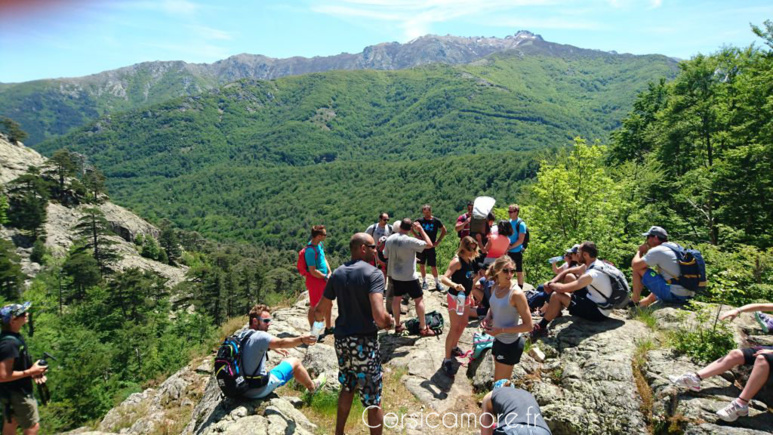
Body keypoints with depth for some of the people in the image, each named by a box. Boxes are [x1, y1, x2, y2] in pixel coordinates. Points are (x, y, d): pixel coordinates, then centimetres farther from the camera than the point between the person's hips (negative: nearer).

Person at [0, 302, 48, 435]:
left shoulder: (15, 337, 1)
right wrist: (31, 371, -21)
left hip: (15, 391, 10)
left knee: (11, 423, 24)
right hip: (16, 394, -10)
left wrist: (31, 372, 2)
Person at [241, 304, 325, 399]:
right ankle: (312, 387, 26)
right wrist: (302, 339, -50)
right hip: (259, 390, -9)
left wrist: (274, 348, 31)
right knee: (295, 362, 5)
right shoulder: (259, 336, -21)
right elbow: (281, 343, -38)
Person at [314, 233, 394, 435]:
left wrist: (317, 316, 33)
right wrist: (389, 322, -6)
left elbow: (320, 310, 11)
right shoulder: (374, 273, -16)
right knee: (373, 399, 9)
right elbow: (379, 316, -28)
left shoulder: (337, 273, 4)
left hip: (341, 339, 7)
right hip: (364, 341, -7)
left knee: (347, 386, 28)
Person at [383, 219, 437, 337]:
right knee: (419, 299, 6)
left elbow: (385, 255, 9)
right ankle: (423, 328, 9)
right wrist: (421, 229, -9)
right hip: (409, 276, -6)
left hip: (395, 275, 6)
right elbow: (429, 244, -14)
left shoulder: (389, 239, -5)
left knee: (396, 298, 17)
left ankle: (398, 325, 28)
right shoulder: (410, 241, -22)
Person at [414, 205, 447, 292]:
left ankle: (437, 283, 13)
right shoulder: (420, 220, -3)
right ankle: (424, 282, 22)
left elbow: (444, 231, 7)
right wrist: (417, 236, -5)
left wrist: (438, 241, -2)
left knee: (433, 266, -1)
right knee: (421, 264, 7)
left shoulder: (436, 221, -4)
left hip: (431, 246, -2)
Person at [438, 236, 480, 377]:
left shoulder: (469, 260, 4)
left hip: (465, 297, 9)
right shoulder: (457, 261, -21)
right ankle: (447, 360, 1)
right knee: (454, 328, -7)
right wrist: (455, 286, -51)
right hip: (455, 297, -9)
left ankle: (454, 347, 43)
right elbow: (444, 278, -33)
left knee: (463, 324, 21)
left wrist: (470, 296, 19)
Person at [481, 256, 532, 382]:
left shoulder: (516, 293, -25)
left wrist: (501, 330, -25)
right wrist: (488, 318, -5)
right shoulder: (495, 287, -4)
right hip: (498, 340, 7)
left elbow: (528, 326, -22)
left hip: (510, 344, -7)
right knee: (498, 381, 24)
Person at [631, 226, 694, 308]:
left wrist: (640, 251, 8)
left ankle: (635, 302, 5)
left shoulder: (657, 250, -9)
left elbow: (634, 265, -11)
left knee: (638, 269, -2)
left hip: (673, 294, -9)